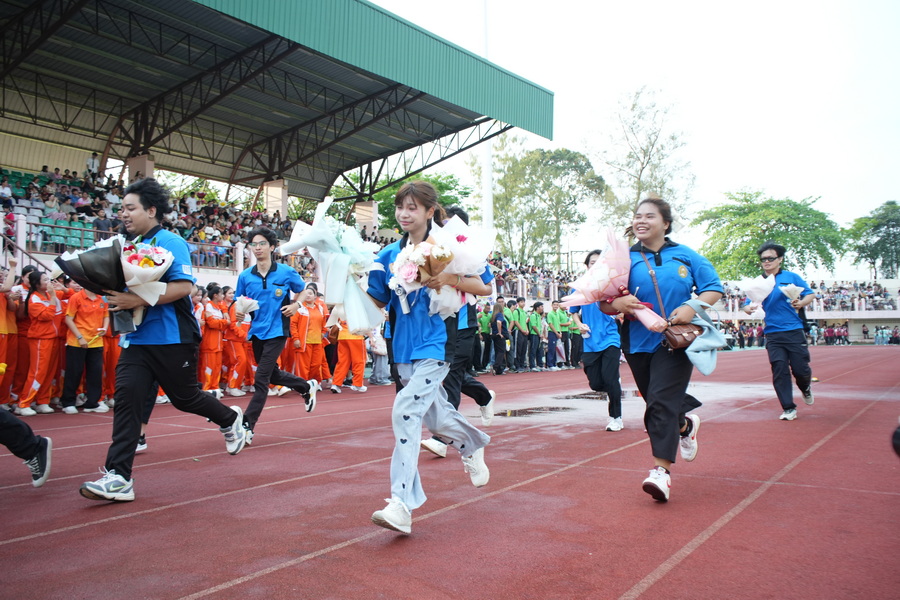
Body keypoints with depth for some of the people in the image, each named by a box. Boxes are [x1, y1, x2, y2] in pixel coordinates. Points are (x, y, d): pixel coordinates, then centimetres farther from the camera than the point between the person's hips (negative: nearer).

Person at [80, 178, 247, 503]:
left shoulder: (170, 242, -10)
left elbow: (184, 285, -22)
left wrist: (136, 300, -26)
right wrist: (116, 299, 3)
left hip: (172, 339, -7)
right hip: (137, 338, 7)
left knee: (185, 397, 8)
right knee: (126, 395, -6)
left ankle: (231, 419, 37)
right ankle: (118, 477, -5)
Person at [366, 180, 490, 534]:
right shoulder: (391, 254, 7)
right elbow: (378, 300, 13)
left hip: (435, 344, -6)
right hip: (404, 346, 7)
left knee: (406, 410, -21)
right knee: (434, 416, 18)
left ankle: (402, 505, -17)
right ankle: (473, 445, 50)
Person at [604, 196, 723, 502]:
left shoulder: (685, 255, 4)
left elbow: (714, 288, 4)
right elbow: (604, 303, 0)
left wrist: (692, 308, -15)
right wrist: (617, 304, -24)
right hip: (638, 342, 3)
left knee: (662, 401, -14)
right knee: (658, 404, 15)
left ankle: (661, 470, -10)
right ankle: (685, 425, 47)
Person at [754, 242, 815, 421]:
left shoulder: (791, 277, 2)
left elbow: (811, 294, 5)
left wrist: (801, 303, -16)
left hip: (794, 332, -1)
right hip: (773, 334, 1)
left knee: (800, 369, 1)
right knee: (779, 370, -4)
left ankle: (805, 388, 36)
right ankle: (788, 408, 7)